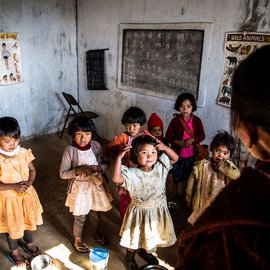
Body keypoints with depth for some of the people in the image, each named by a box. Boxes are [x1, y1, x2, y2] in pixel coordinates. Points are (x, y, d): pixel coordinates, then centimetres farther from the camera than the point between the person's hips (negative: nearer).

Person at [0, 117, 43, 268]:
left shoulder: (24, 153, -12)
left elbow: (32, 170, -1)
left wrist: (29, 183, -19)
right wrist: (14, 186, -30)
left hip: (27, 195, 4)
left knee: (29, 221, 24)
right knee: (12, 227, 17)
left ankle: (29, 243, 52)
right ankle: (14, 252, 43)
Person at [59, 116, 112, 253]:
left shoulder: (96, 146, -11)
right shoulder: (70, 151, -20)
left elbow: (106, 162, 1)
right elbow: (63, 173, -14)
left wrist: (100, 168, -20)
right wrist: (78, 170, -29)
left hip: (96, 185, 3)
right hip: (80, 187, -3)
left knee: (96, 213, 25)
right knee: (80, 217, 15)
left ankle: (96, 232, 53)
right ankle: (78, 240, 41)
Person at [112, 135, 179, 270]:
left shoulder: (161, 167, -15)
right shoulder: (132, 173, -27)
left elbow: (175, 158, -6)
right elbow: (116, 178, -40)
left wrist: (165, 148, -23)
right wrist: (119, 158, -43)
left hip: (158, 210, 4)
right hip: (139, 212, -4)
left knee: (153, 235, 28)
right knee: (134, 237, 20)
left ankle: (144, 251, 60)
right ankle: (130, 256, 51)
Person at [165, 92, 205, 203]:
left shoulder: (197, 120, -7)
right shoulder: (175, 120, -11)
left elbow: (202, 135, -4)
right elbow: (168, 135, -9)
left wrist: (192, 139, -22)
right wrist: (177, 142, -25)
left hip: (191, 154, 2)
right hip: (177, 152, -1)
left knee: (186, 175, 18)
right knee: (176, 174, 15)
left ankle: (183, 195, 39)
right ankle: (174, 193, 38)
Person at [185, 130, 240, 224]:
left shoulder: (229, 166, -10)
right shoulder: (201, 165, -16)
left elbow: (237, 175, -33)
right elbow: (191, 185, -6)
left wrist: (220, 166, -30)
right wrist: (188, 202, 3)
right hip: (202, 206, -1)